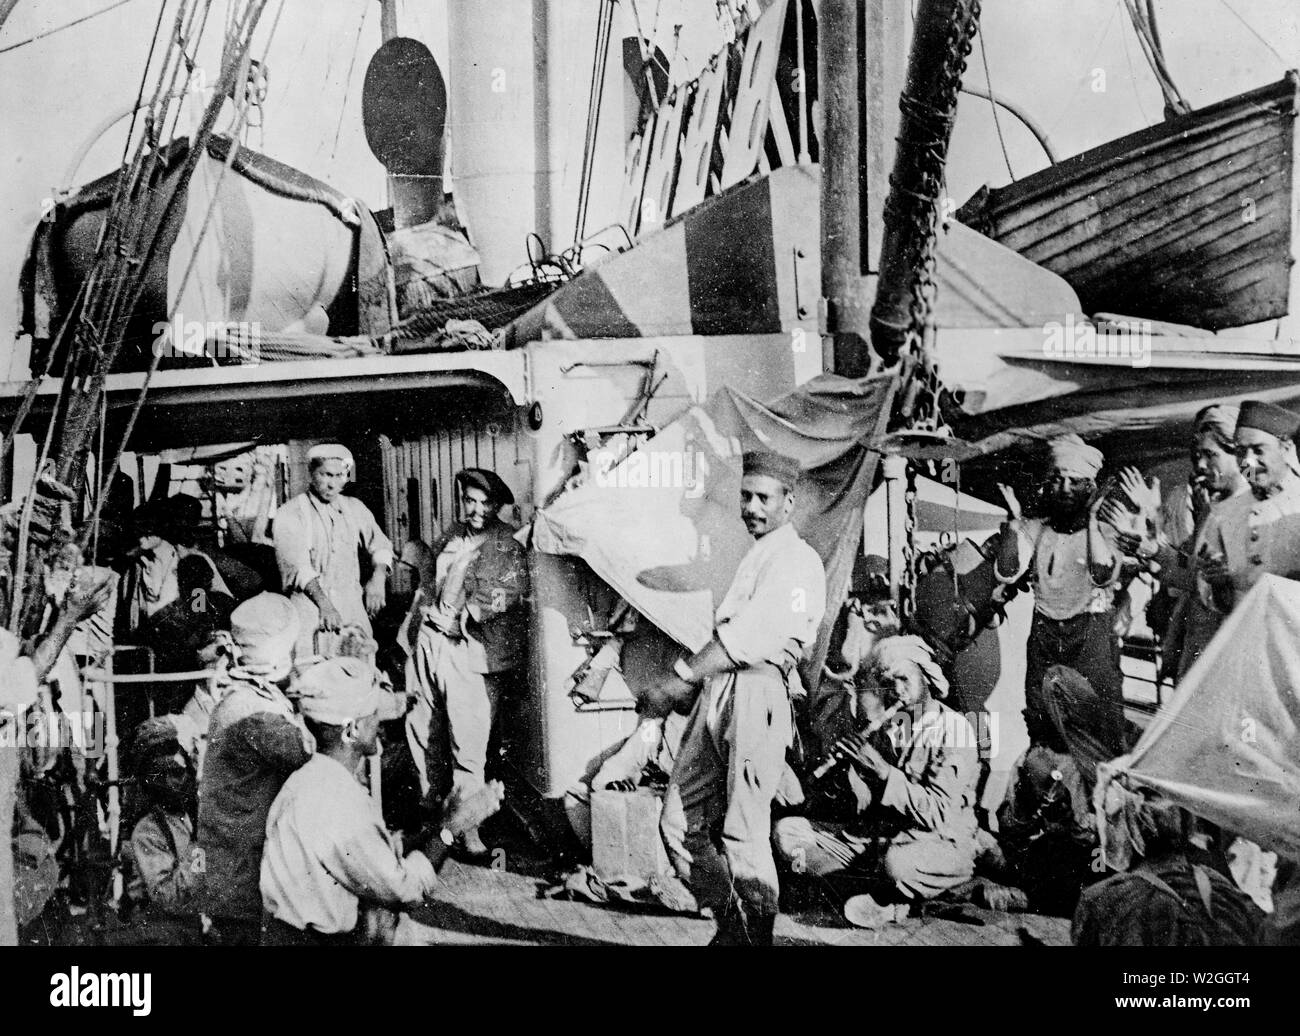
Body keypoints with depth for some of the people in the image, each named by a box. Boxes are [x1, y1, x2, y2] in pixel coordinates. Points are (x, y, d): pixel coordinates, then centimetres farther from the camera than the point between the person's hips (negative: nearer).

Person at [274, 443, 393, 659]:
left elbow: (380, 545, 17)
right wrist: (324, 604, -24)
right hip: (310, 603, -4)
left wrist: (378, 578, -4)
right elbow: (298, 566, -13)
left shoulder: (354, 508, 13)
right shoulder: (290, 514, -2)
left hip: (352, 604, 4)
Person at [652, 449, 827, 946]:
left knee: (744, 833, -6)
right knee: (678, 822, 8)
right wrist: (692, 681, 10)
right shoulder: (755, 558, 24)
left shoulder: (796, 560, -4)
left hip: (756, 694, -9)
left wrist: (681, 679, -15)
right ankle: (730, 927, 21)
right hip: (717, 694, 9)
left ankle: (759, 937, 10)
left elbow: (746, 637, -16)